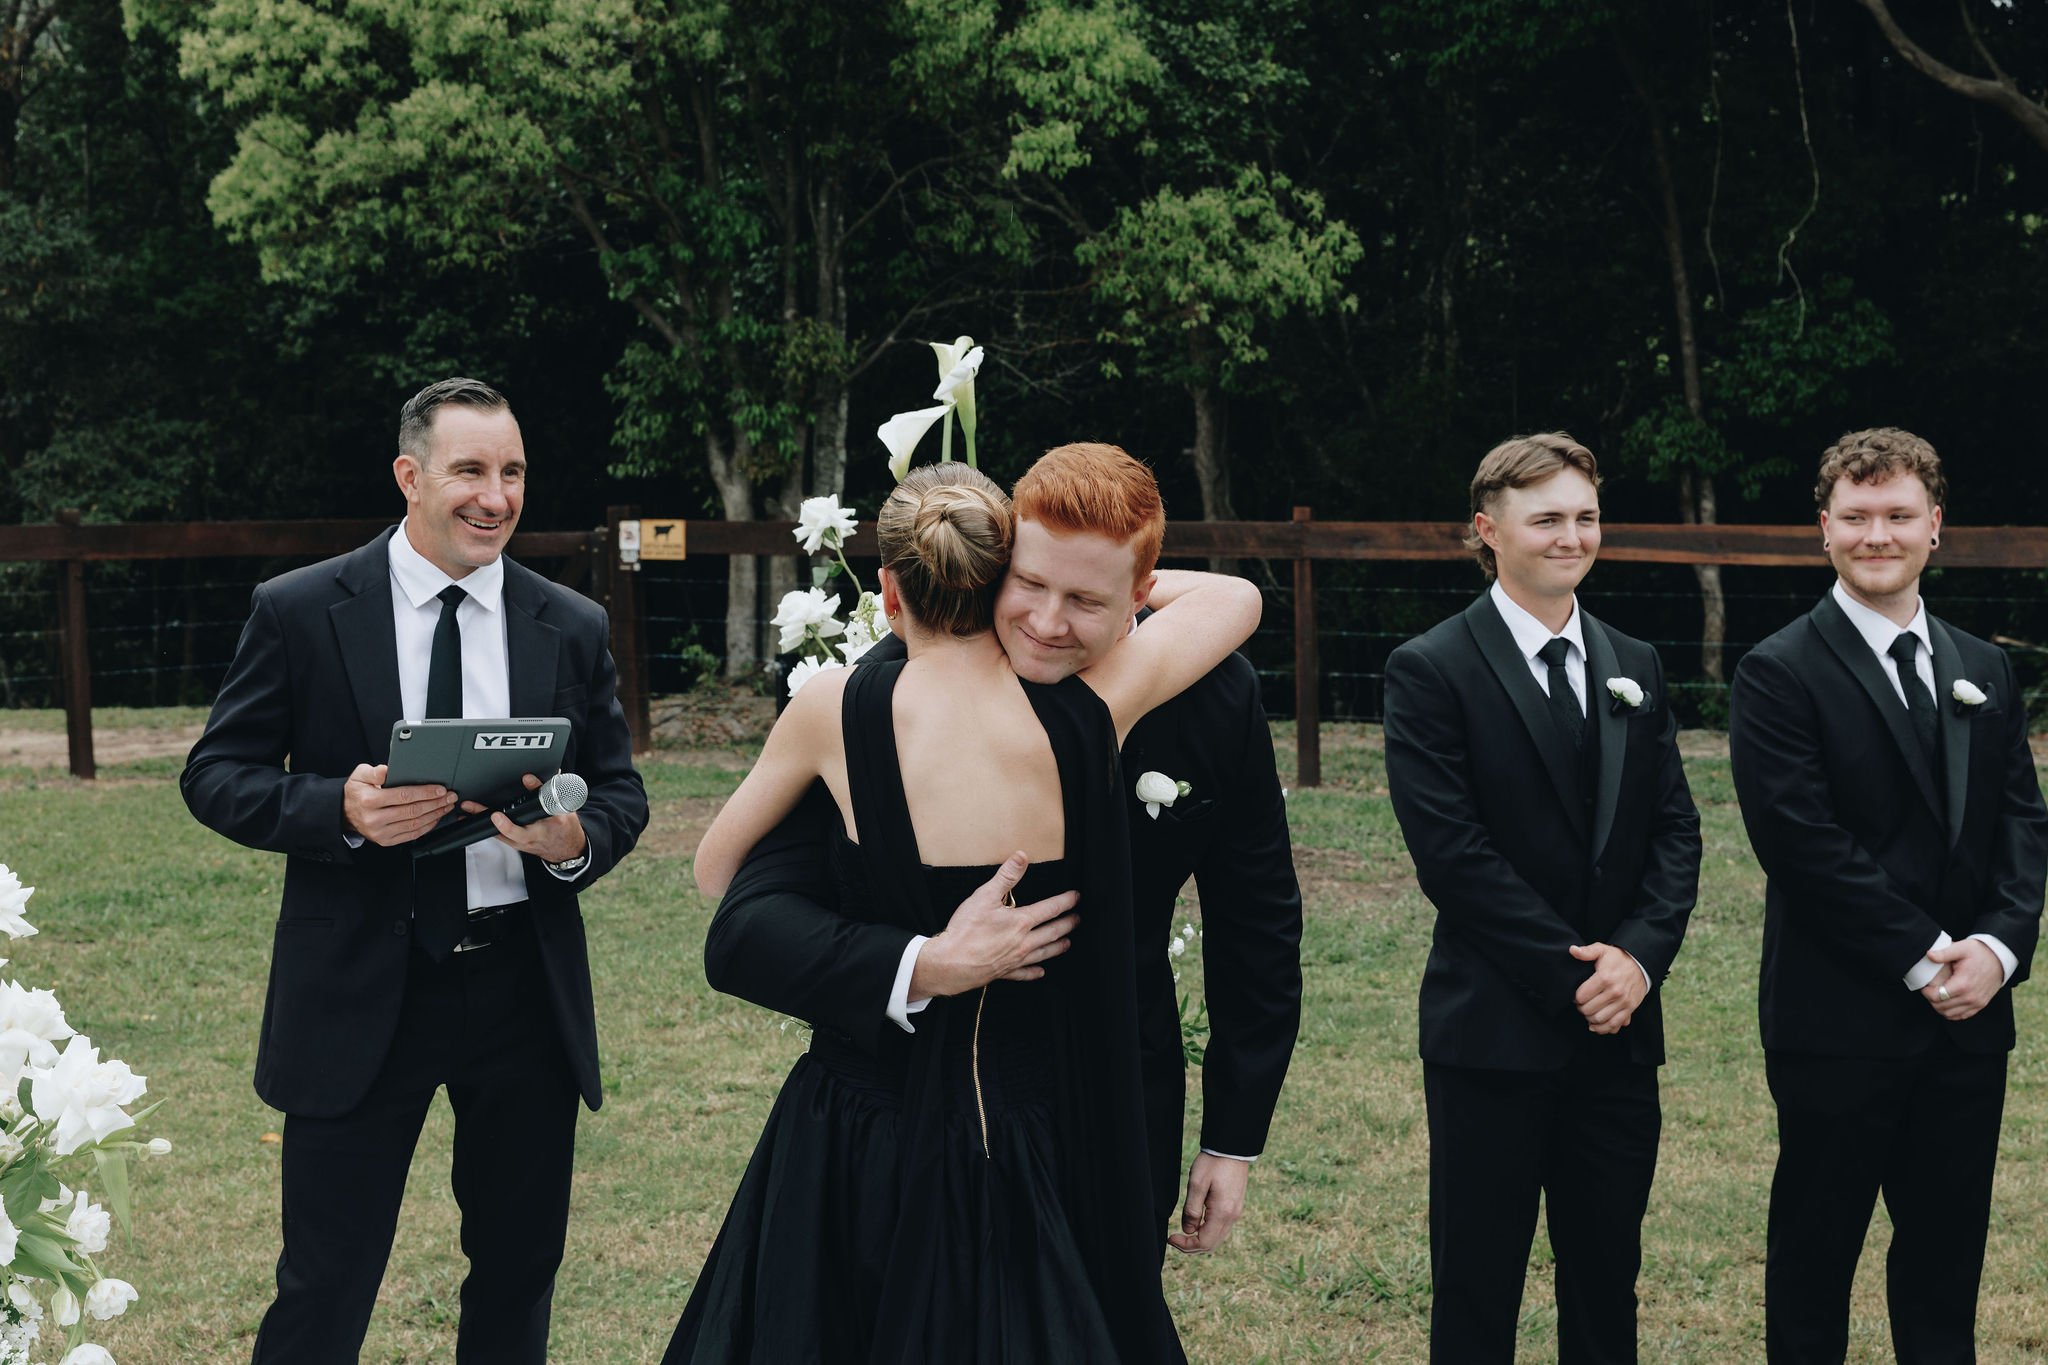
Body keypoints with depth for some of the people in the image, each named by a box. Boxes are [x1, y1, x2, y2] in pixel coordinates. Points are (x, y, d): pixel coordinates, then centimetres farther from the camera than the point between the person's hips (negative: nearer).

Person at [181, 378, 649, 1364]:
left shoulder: (573, 629, 5)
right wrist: (339, 809, -20)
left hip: (525, 986, 3)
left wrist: (577, 841, -15)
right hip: (359, 990, -3)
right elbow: (214, 775, -2)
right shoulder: (299, 612, -3)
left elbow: (622, 793, 9)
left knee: (521, 1267, 16)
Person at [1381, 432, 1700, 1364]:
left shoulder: (1636, 668, 11)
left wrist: (1639, 954, -9)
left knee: (1607, 1285, 13)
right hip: (1495, 1032, -5)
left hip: (1619, 1031, 5)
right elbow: (1450, 852, -13)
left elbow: (1675, 828, 8)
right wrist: (1573, 975, -15)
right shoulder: (1432, 671, -7)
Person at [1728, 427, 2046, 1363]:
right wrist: (1922, 959, -16)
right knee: (1815, 1250, 7)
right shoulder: (1781, 674, -8)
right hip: (1841, 1024, -5)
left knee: (1947, 1250, 13)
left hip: (1968, 1019, 5)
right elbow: (1802, 841, -15)